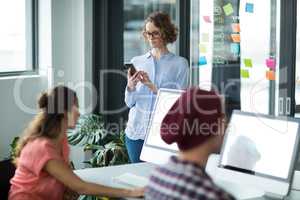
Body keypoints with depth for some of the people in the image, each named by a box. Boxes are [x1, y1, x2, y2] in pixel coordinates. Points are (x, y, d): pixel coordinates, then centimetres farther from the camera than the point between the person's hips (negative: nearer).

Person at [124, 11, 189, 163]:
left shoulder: (180, 63, 0)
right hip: (136, 131, 3)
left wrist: (152, 86, -19)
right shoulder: (137, 62, 10)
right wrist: (130, 86, -12)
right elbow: (129, 102, 8)